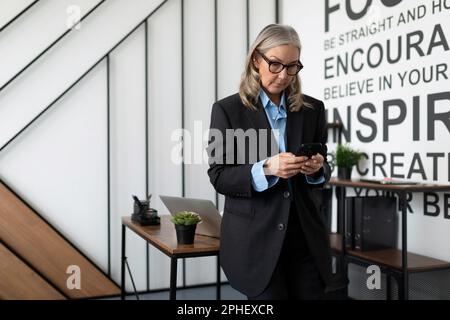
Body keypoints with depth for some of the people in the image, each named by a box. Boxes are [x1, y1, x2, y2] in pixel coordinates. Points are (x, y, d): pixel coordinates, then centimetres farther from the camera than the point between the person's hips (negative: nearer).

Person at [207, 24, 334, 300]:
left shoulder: (312, 109, 6)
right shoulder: (228, 110, -4)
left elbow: (323, 171, 12)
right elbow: (219, 177, -7)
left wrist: (317, 168, -12)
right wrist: (265, 168, -22)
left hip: (306, 233, 3)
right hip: (256, 237, -3)